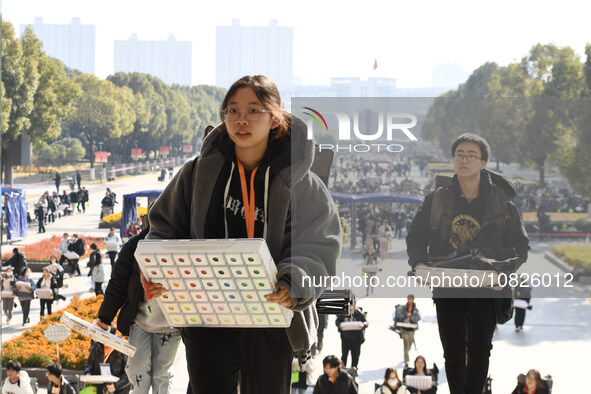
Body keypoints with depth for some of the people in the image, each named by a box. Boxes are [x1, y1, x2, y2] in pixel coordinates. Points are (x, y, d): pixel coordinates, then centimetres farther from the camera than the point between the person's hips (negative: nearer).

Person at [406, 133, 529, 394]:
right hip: (447, 289, 1)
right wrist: (419, 264, -14)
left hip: (486, 290, -1)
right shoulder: (437, 199, 3)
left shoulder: (501, 203, -1)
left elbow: (520, 244, 1)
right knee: (453, 353, 6)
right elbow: (416, 237, 7)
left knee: (479, 351, 0)